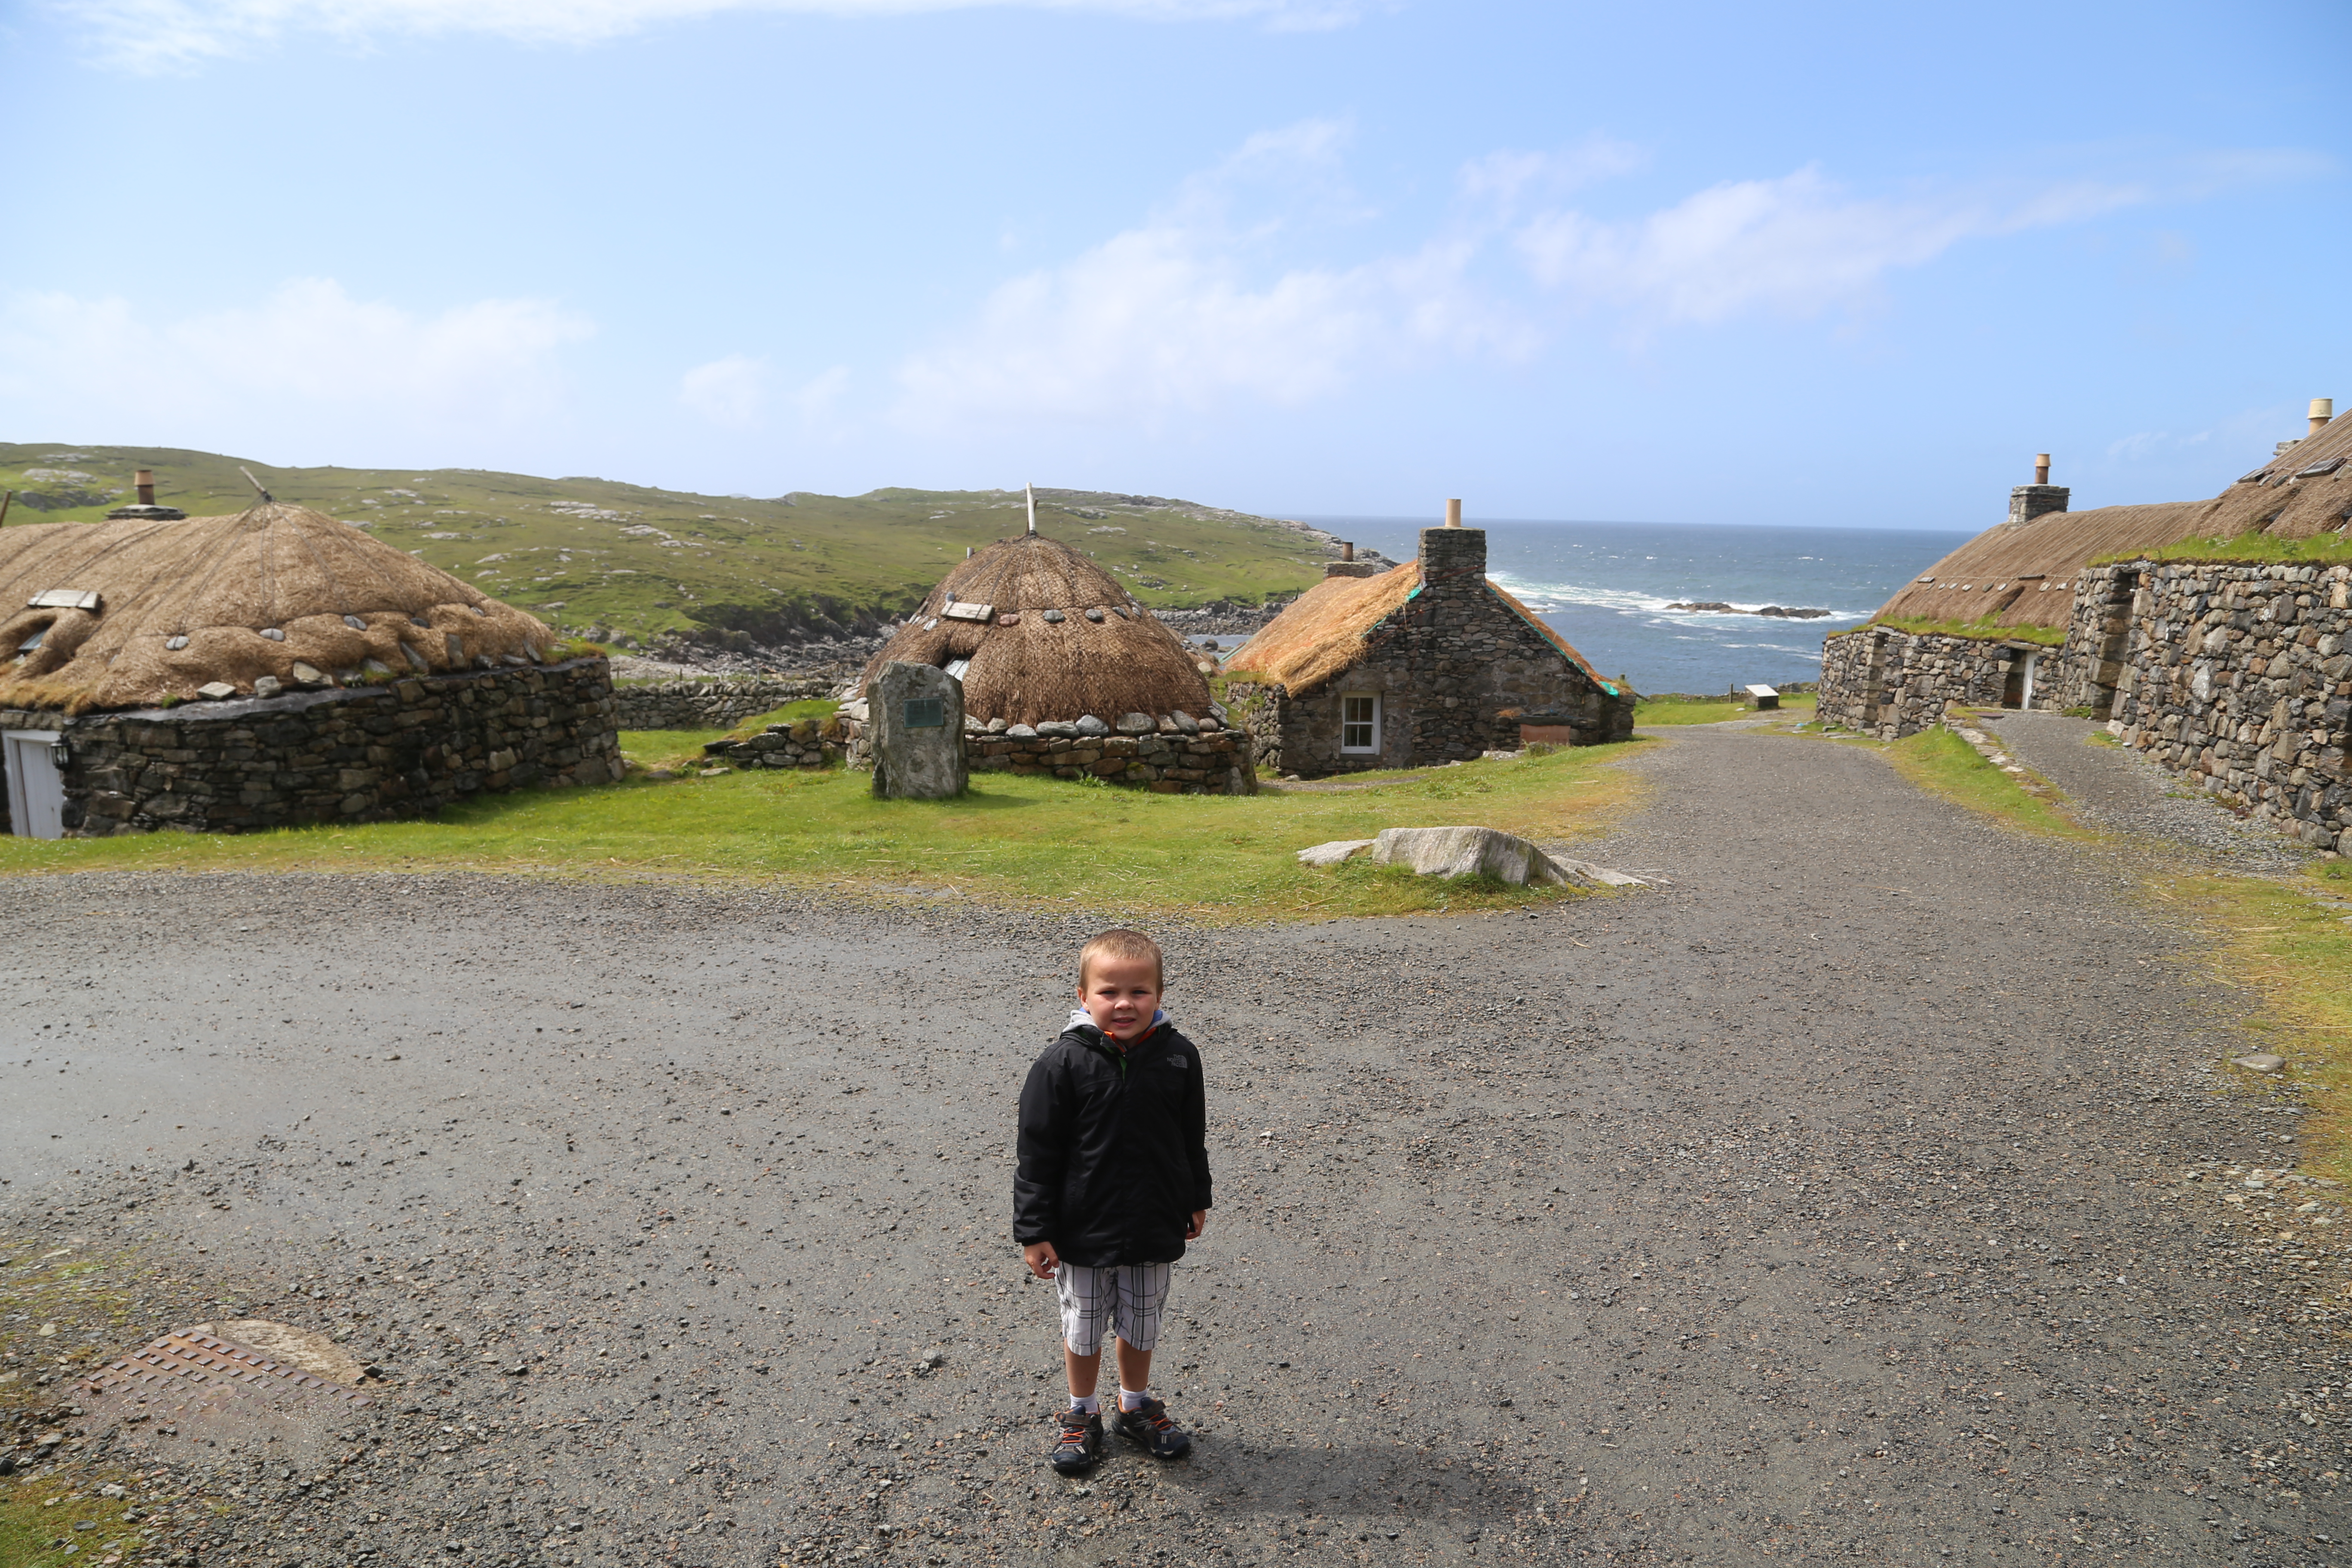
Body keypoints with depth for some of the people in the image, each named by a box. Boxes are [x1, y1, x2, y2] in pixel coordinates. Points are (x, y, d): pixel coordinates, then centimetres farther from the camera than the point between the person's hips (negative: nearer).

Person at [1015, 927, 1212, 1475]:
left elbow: (1192, 1138, 6)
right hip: (1082, 1230, -2)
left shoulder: (1179, 1057, -9)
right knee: (1082, 1329, 15)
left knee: (1141, 1326, 19)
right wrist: (1034, 1232, -10)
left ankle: (1136, 1405, 43)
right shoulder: (1063, 1063, -18)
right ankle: (1081, 1414, 39)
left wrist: (1195, 1201, 14)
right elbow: (1038, 1153, -12)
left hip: (1153, 1228, 2)